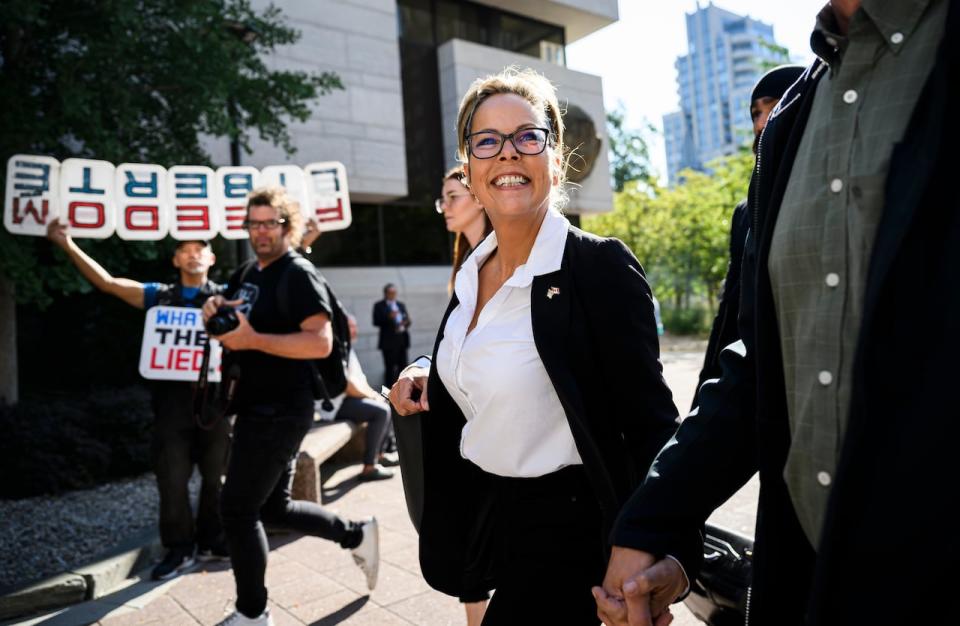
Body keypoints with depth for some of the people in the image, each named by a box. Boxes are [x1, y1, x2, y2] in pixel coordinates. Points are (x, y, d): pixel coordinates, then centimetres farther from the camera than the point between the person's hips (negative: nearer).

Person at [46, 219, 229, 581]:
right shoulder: (158, 296, 12)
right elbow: (106, 282, 8)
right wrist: (68, 245, 1)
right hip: (171, 399, 1)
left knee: (216, 475, 8)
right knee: (172, 479, 5)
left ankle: (213, 543, 24)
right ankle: (180, 549, 19)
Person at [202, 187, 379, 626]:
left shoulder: (299, 275, -15)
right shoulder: (249, 271, 13)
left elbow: (321, 343, -26)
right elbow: (227, 305, 28)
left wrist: (254, 340, -27)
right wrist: (214, 305, 4)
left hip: (280, 413, -9)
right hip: (258, 409, 9)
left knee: (236, 509, -1)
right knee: (272, 507, 16)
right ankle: (357, 535, 31)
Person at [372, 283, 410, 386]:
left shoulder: (401, 305, 18)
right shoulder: (379, 306, 2)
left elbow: (407, 320, 18)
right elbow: (376, 322, -9)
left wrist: (405, 322, -5)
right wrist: (389, 317, -22)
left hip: (402, 340, 5)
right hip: (389, 342, -5)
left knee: (403, 367, 6)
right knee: (390, 368, -5)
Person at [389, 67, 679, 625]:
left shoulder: (602, 267, -18)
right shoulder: (472, 273, 4)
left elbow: (651, 425, -17)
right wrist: (425, 381, 0)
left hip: (566, 534, -7)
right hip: (484, 517, 7)